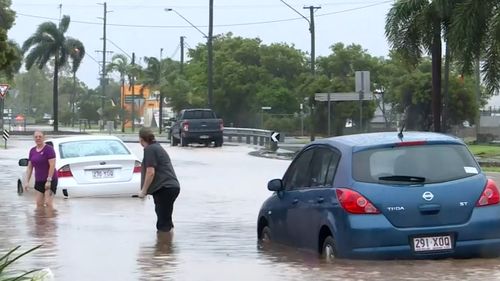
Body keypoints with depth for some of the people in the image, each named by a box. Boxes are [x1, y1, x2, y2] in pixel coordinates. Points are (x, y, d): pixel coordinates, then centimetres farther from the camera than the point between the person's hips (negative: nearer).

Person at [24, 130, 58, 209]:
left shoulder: (49, 149, -10)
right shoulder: (32, 151, 10)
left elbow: (52, 166, -16)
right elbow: (29, 167, 13)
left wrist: (48, 180, -21)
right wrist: (27, 181, 6)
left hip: (50, 180, -7)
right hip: (39, 181, 7)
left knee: (48, 203, -14)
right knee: (39, 204, 3)